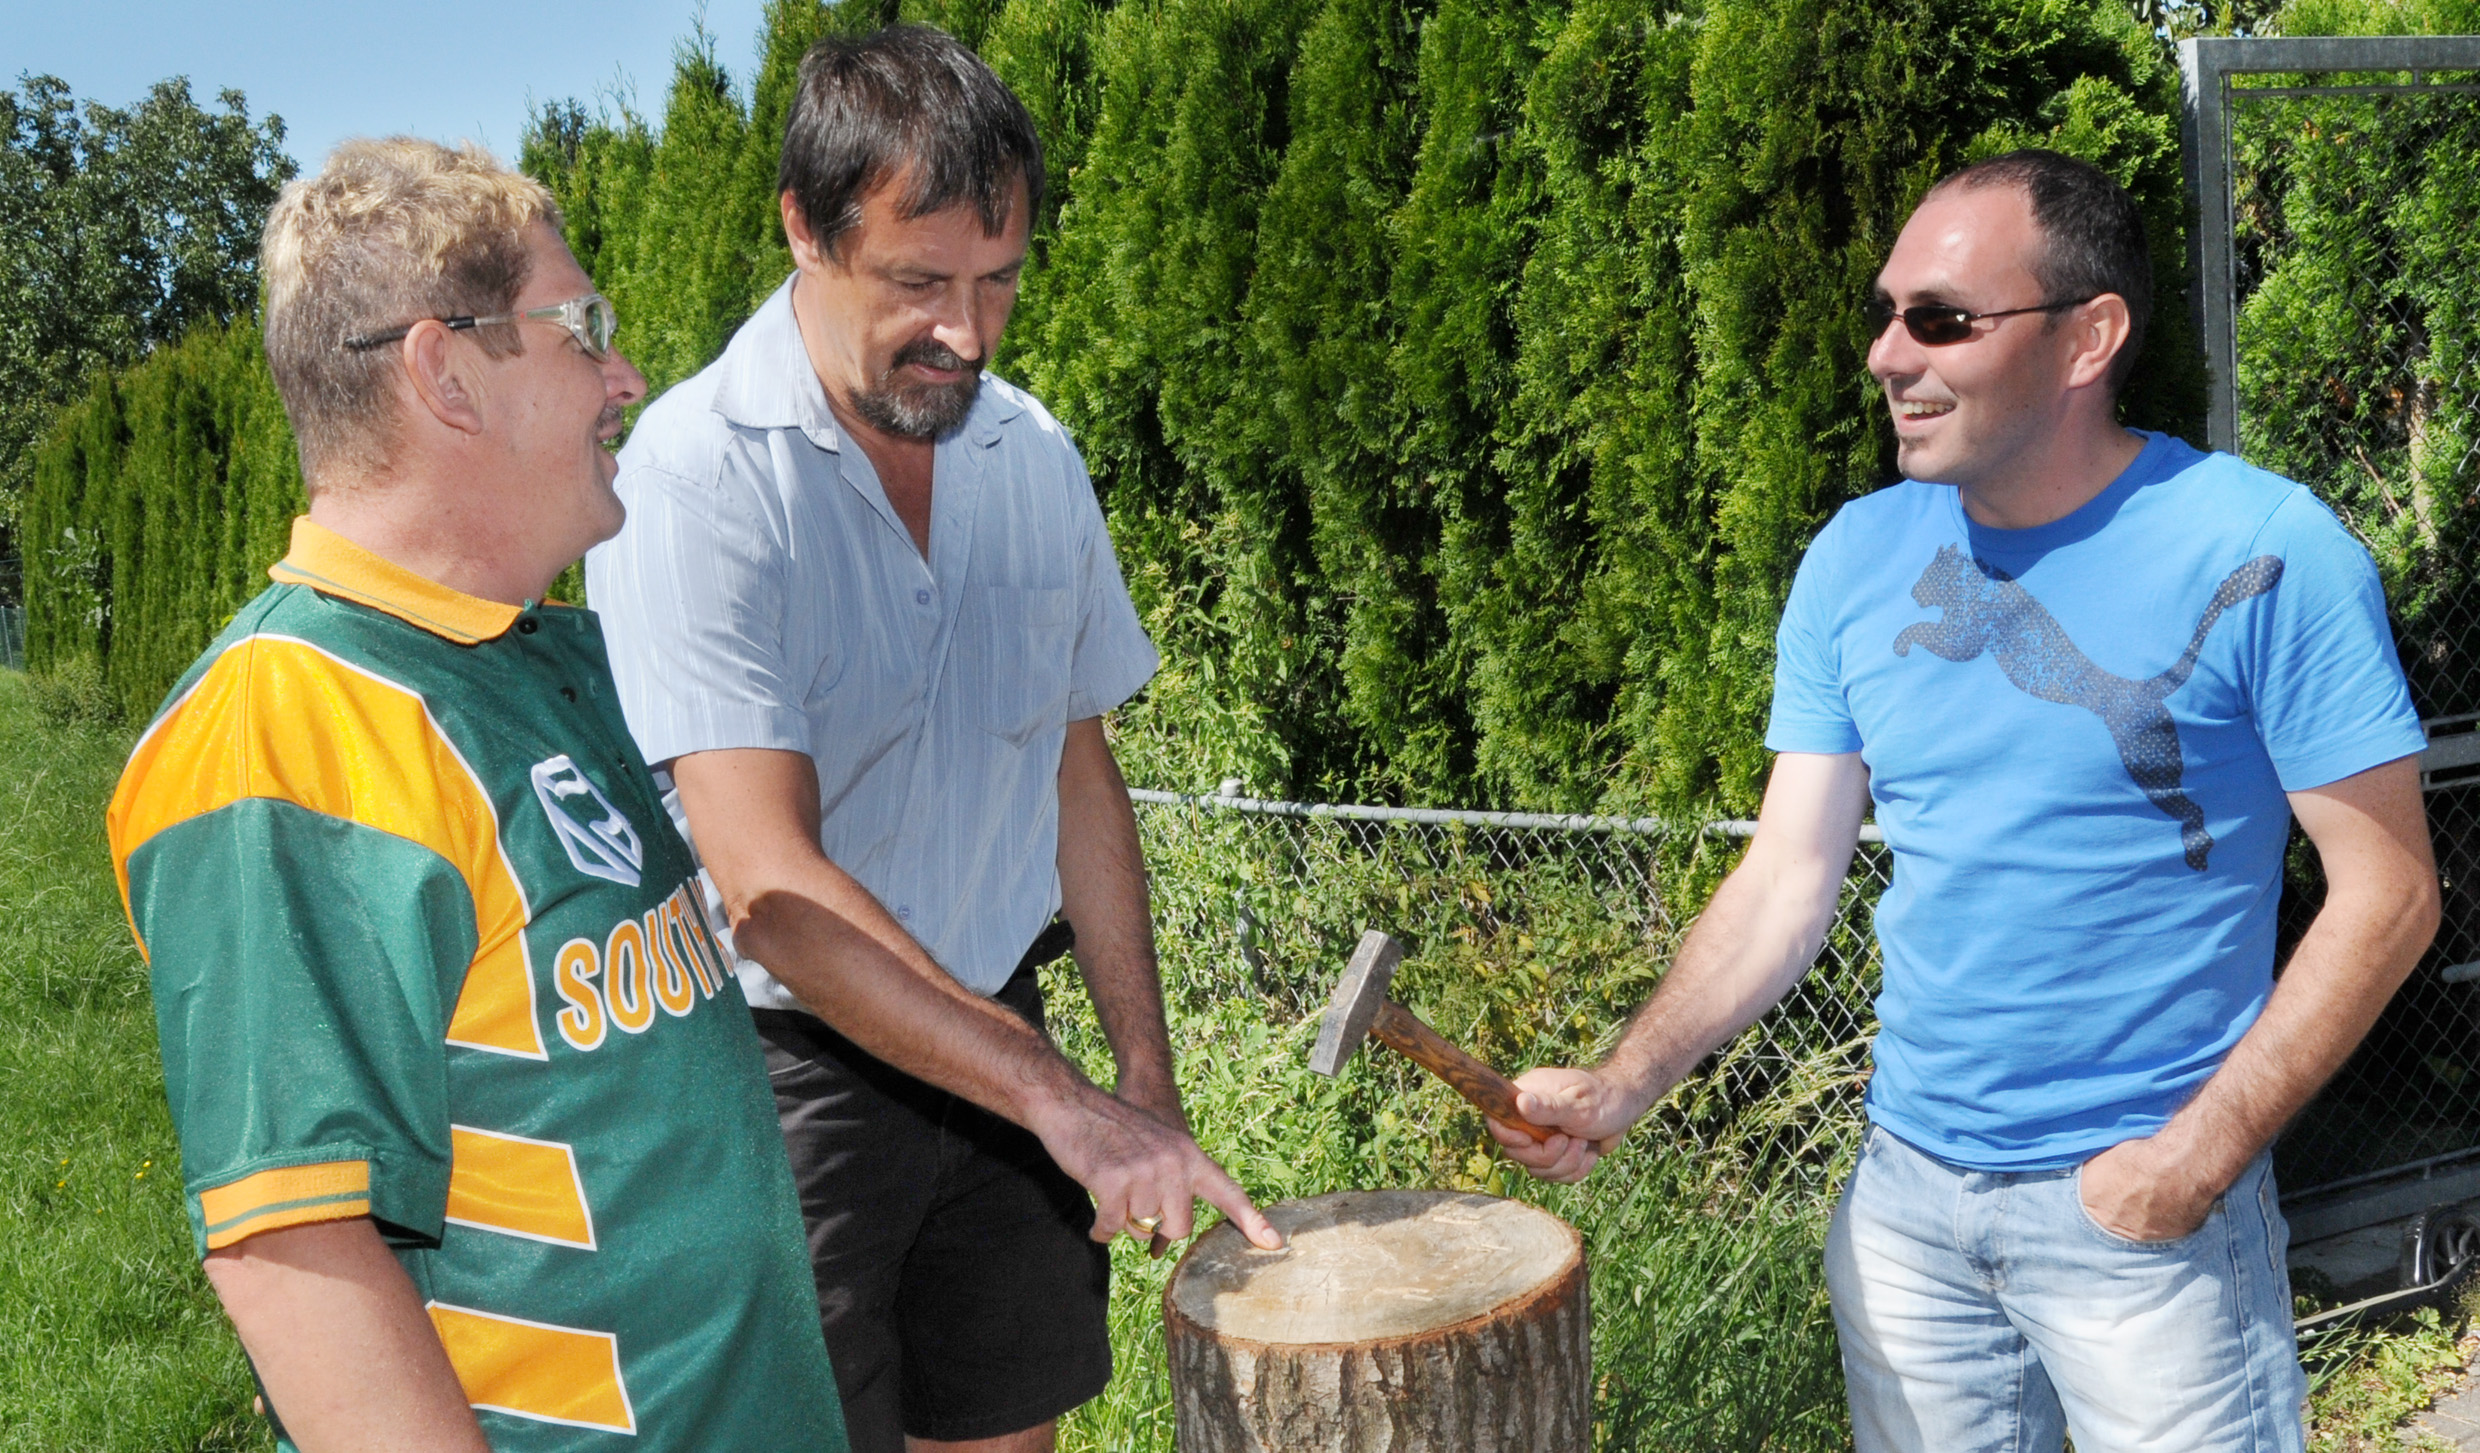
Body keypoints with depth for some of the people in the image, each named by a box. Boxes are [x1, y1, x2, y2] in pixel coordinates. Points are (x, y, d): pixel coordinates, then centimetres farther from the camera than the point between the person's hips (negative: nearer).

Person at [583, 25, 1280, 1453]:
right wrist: (1058, 1098, -27)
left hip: (998, 1043, 6)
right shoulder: (697, 474, -18)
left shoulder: (1036, 457, 3)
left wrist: (1144, 1079, 9)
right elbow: (769, 882, -25)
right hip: (782, 1065, -5)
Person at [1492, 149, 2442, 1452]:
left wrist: (2202, 1153, -16)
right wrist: (1622, 1086, -12)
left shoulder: (2261, 552, -14)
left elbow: (2385, 893, -11)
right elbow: (1786, 880, 0)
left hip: (2146, 1212, -4)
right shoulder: (1857, 559, 0)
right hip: (1904, 1197, 4)